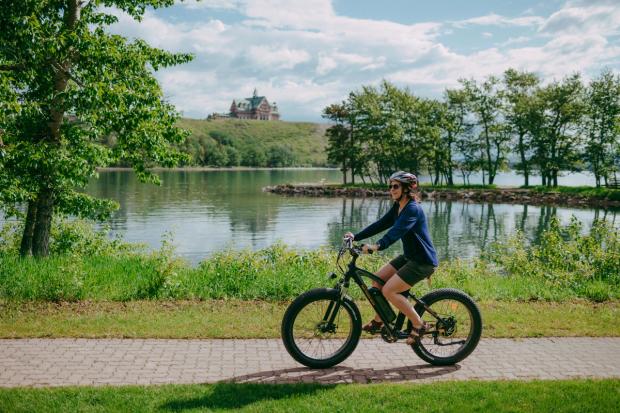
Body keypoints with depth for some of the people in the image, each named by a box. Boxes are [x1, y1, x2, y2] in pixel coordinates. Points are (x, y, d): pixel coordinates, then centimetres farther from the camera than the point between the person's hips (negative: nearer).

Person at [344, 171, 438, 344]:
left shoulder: (413, 209, -21)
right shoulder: (398, 207, 7)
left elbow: (397, 231, -36)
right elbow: (381, 224, 6)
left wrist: (377, 246, -49)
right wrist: (356, 236, -3)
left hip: (423, 261, -9)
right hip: (408, 257, 9)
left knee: (389, 290, -15)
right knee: (377, 279, 6)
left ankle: (419, 325, -2)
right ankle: (378, 321, 22)